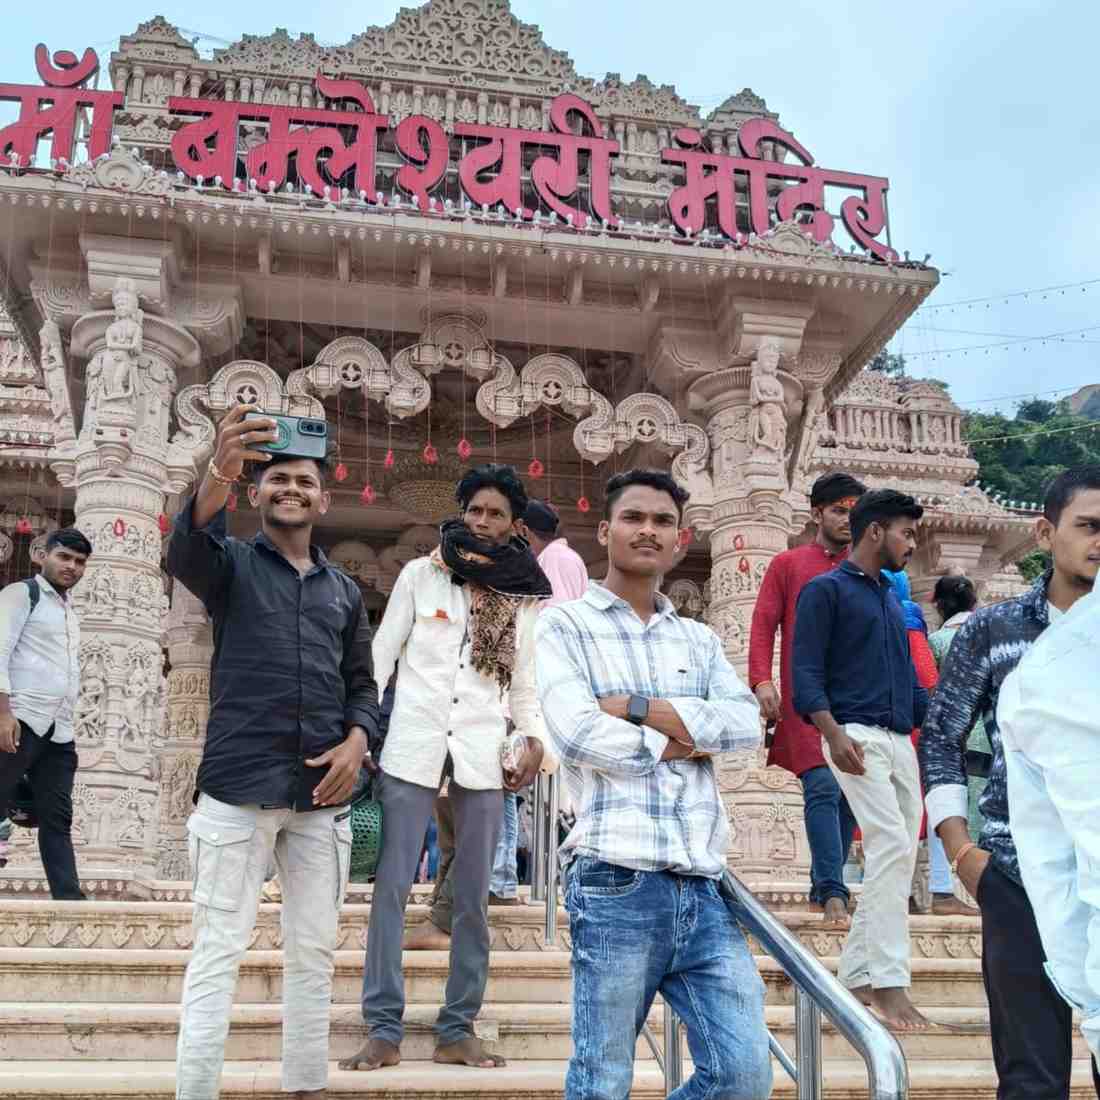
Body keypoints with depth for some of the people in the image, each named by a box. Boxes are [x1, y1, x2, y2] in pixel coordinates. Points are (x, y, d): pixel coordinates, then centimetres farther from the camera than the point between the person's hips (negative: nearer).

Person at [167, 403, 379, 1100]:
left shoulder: (345, 590, 15)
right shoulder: (232, 564, 3)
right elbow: (186, 550, -21)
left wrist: (357, 740, -6)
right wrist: (220, 473, -43)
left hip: (321, 795, 4)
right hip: (238, 787, -4)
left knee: (314, 953, 10)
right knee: (219, 951, -1)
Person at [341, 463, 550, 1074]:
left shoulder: (525, 596, 8)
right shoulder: (421, 573, 4)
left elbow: (524, 684, 12)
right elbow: (380, 656, 5)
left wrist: (535, 739, -4)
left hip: (481, 753, 2)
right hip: (411, 745, -1)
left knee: (473, 897, 5)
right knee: (391, 889, -3)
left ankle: (457, 1029, 15)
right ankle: (383, 1029, 6)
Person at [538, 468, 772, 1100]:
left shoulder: (700, 640, 18)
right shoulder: (566, 626, 3)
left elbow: (747, 724, 0)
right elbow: (578, 735, -12)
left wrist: (640, 707, -8)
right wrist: (679, 740, -2)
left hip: (704, 888, 5)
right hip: (617, 886, -5)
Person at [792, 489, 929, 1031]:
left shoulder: (891, 597, 22)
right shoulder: (826, 590, -1)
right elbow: (807, 672, -9)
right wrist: (834, 734, -21)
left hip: (901, 740, 8)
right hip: (857, 735, -8)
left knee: (898, 858, 6)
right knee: (891, 845, -17)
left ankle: (857, 974, 15)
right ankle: (890, 983, -12)